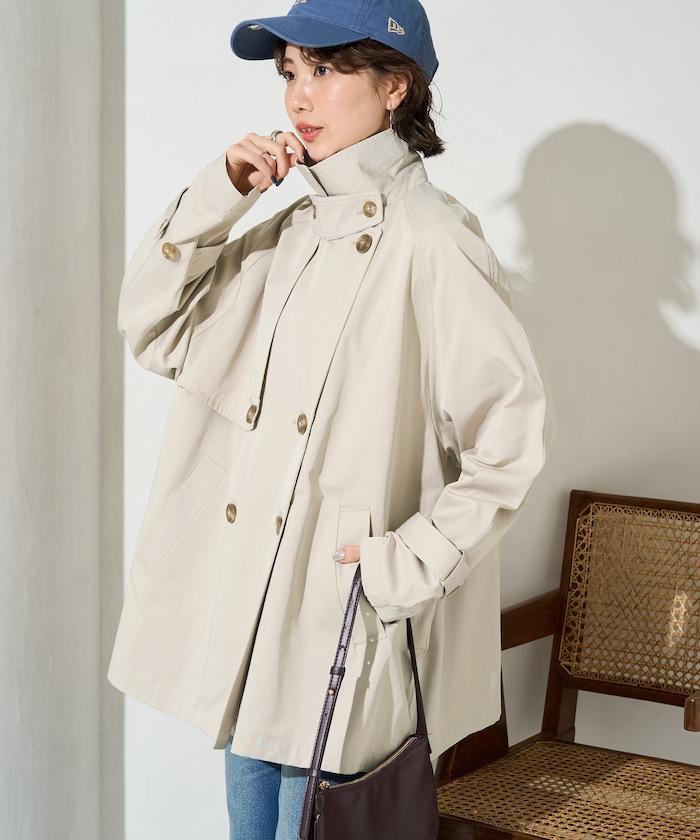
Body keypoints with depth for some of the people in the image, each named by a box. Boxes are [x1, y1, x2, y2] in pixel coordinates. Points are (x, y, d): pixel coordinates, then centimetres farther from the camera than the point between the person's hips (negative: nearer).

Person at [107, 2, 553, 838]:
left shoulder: (429, 238, -15)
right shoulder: (288, 230, 9)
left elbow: (510, 431, -18)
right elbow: (153, 331, 9)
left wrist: (411, 564, -18)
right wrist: (215, 198, -2)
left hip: (347, 622, -7)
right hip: (241, 607, 7)